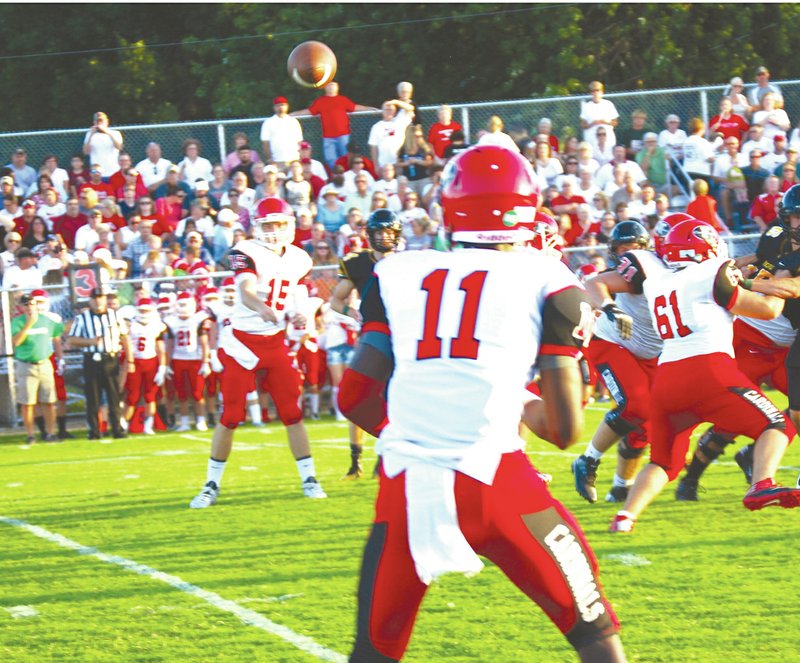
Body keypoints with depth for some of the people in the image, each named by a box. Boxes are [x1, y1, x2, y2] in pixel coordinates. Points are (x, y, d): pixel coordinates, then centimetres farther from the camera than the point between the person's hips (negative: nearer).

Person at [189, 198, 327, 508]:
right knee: (230, 416, -3)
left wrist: (297, 317, -6)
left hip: (275, 342, 4)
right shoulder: (246, 253, -14)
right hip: (242, 341, -4)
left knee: (292, 412, 2)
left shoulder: (298, 260, 5)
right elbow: (246, 293, -31)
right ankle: (211, 485, 5)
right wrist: (263, 309, -52)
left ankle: (309, 479, 11)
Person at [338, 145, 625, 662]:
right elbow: (566, 428, 4)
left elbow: (357, 399, 12)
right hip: (493, 478, -3)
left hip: (405, 483, 3)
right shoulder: (544, 281, 5)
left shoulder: (398, 275, 13)